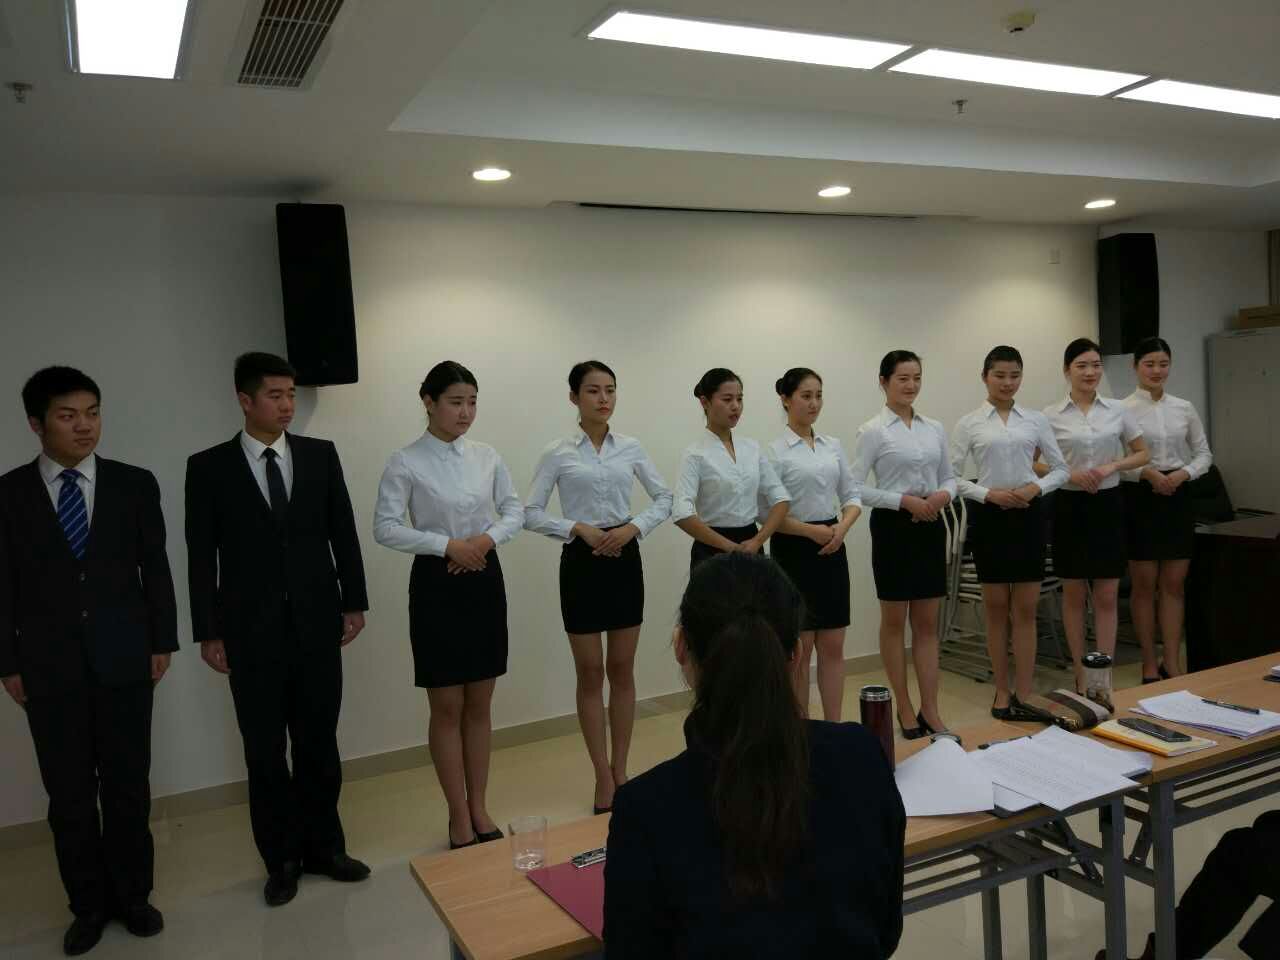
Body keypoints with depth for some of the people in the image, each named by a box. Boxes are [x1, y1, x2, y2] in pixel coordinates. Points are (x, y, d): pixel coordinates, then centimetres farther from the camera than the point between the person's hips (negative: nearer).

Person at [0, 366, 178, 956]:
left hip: (124, 660, 0)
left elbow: (156, 569, 3)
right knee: (69, 795, 10)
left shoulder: (135, 484, 1)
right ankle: (89, 904, 25)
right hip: (48, 666, 0)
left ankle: (132, 895, 26)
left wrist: (162, 641, 1)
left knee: (128, 786, 10)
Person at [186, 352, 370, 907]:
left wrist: (354, 603, 2)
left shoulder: (321, 455, 4)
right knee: (265, 750, 9)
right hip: (251, 630, -1)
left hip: (317, 622, 2)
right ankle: (282, 858, 23)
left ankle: (323, 846, 25)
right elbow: (201, 556, -1)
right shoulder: (209, 467, -1)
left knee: (319, 741, 10)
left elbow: (343, 533, 6)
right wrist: (208, 632, -4)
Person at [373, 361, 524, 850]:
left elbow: (515, 510, 8)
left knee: (479, 704, 12)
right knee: (447, 707, 4)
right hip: (436, 584, -4)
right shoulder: (406, 462, -8)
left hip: (485, 580, 4)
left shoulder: (486, 456, 4)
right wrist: (447, 544, -21)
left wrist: (488, 538, -11)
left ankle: (479, 809, 26)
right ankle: (459, 817, 19)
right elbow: (386, 528, -12)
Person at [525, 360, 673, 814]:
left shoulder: (631, 447, 4)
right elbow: (531, 513, -5)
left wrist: (633, 527, -10)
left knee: (622, 670, 10)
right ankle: (603, 775, 18)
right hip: (582, 562, -2)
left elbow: (664, 499, 7)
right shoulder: (558, 453, -4)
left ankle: (620, 770, 24)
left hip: (625, 559, 3)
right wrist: (578, 528, -17)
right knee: (591, 673, 5)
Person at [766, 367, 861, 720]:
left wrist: (842, 527, -11)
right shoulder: (775, 451, -8)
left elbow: (852, 495, 9)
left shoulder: (833, 446, 9)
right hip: (794, 551, -5)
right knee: (799, 650, 2)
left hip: (832, 549, 6)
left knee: (833, 646, 8)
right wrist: (811, 530, -20)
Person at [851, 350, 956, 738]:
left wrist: (944, 494, -9)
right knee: (895, 622, 6)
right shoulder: (872, 430, -7)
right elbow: (855, 487, -12)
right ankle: (905, 708, 18)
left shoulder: (935, 429, 9)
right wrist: (905, 500, -19)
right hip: (893, 528, -5)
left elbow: (950, 476, 14)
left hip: (931, 528, 5)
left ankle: (930, 710, 15)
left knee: (927, 623, 8)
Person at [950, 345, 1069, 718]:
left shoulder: (1036, 419, 5)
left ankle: (1024, 694, 12)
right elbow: (952, 477, -3)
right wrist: (989, 494, -16)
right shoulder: (969, 424, 0)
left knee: (1026, 610, 4)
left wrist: (1036, 487, -11)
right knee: (996, 609, 7)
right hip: (990, 518, -1)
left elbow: (1061, 469, 7)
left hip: (1028, 517, 1)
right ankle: (1002, 692, 19)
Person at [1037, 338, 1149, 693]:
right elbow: (1031, 463, 1)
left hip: (1108, 505, 2)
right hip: (1070, 506, -1)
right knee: (1074, 595, 7)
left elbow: (1143, 455, 9)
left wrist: (1113, 466, -9)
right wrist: (1069, 474, -14)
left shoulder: (1118, 410, 2)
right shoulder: (1051, 415, -3)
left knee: (1107, 597, 2)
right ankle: (1082, 676, 18)